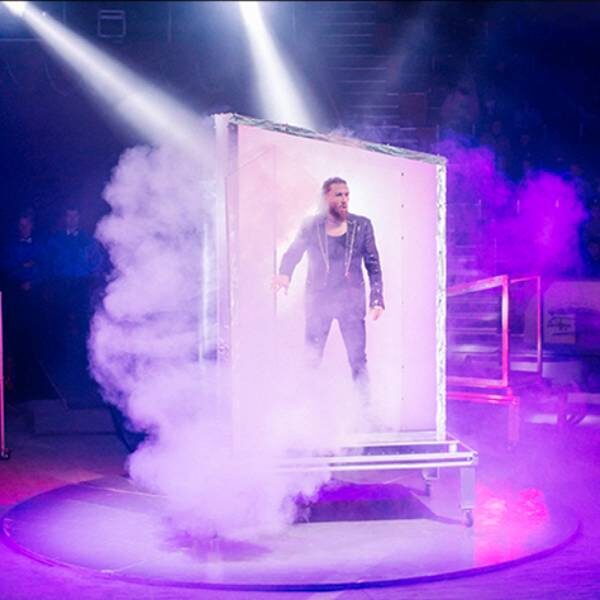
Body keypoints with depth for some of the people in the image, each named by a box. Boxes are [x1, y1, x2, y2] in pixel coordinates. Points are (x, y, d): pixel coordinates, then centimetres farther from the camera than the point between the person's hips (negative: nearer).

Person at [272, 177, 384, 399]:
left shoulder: (362, 226, 1)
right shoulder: (311, 226, 0)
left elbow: (373, 265, 4)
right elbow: (293, 253, -8)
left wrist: (377, 300, -4)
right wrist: (284, 274, -31)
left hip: (351, 300, 0)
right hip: (318, 299, 0)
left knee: (358, 359, -3)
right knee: (311, 358, 2)